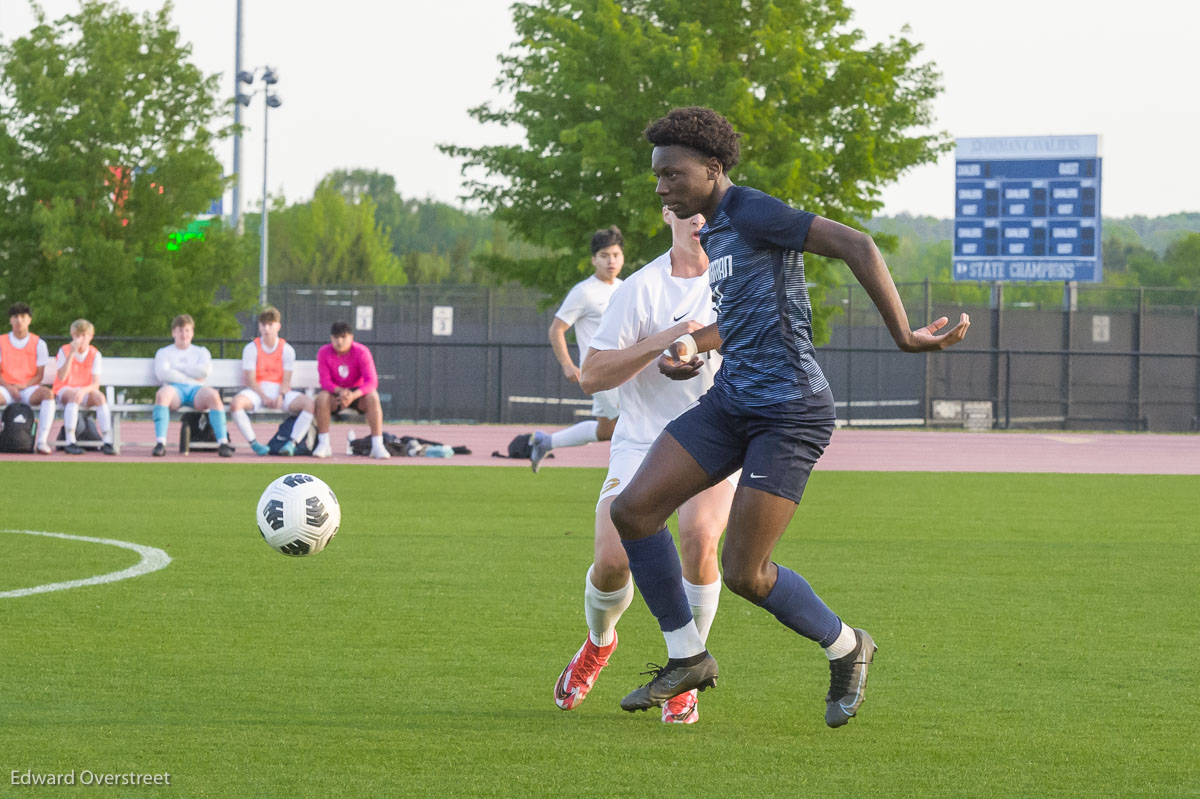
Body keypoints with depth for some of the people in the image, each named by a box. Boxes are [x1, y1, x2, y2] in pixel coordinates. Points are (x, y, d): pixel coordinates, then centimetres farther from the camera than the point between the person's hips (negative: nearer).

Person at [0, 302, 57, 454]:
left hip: (29, 389, 0)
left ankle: (42, 442, -39)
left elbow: (39, 375, 5)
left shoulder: (38, 343, 7)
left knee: (48, 394, -34)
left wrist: (25, 386, -13)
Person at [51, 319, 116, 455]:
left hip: (85, 391, 2)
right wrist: (72, 353, -25)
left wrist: (84, 390, -33)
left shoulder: (94, 354, -2)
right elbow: (61, 378, -20)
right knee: (73, 396, -37)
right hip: (64, 390, -2)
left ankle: (107, 442, -33)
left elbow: (96, 384, -11)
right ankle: (70, 442, -40)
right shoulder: (64, 351, -6)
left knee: (100, 396, -30)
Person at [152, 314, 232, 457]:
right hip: (175, 388, -1)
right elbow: (162, 373, 0)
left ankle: (223, 443, -38)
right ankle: (160, 443, -45)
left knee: (213, 394, -34)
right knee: (162, 394, -38)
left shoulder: (201, 352, 25)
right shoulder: (164, 352, 21)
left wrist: (177, 366, 5)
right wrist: (190, 378, -3)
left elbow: (205, 371, 3)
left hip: (196, 390, 1)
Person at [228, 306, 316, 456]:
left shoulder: (287, 349, 5)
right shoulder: (251, 348, 2)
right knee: (236, 403, -35)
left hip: (280, 391, 1)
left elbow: (286, 380, 0)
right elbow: (250, 380, -4)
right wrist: (264, 397, -20)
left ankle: (292, 443, -30)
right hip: (257, 392, -1)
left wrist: (280, 397, -21)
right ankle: (253, 443, -27)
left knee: (310, 403, -27)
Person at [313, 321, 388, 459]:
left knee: (373, 397, -33)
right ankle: (323, 444, -26)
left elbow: (371, 382, -24)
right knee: (322, 397, -32)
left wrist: (353, 395, -41)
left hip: (358, 393, -1)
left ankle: (377, 445, -32)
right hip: (335, 392, 1)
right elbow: (325, 381, -15)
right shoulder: (324, 353, -11)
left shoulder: (361, 352, -16)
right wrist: (340, 391, -37)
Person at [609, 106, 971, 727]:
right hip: (731, 404, 9)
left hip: (790, 414, -9)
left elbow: (856, 245, -20)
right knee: (632, 510, -5)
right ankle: (687, 658, 8)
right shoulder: (710, 234, 15)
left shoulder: (751, 212, -14)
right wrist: (690, 347, 10)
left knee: (743, 575, -8)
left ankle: (844, 647, 19)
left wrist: (902, 334, -24)